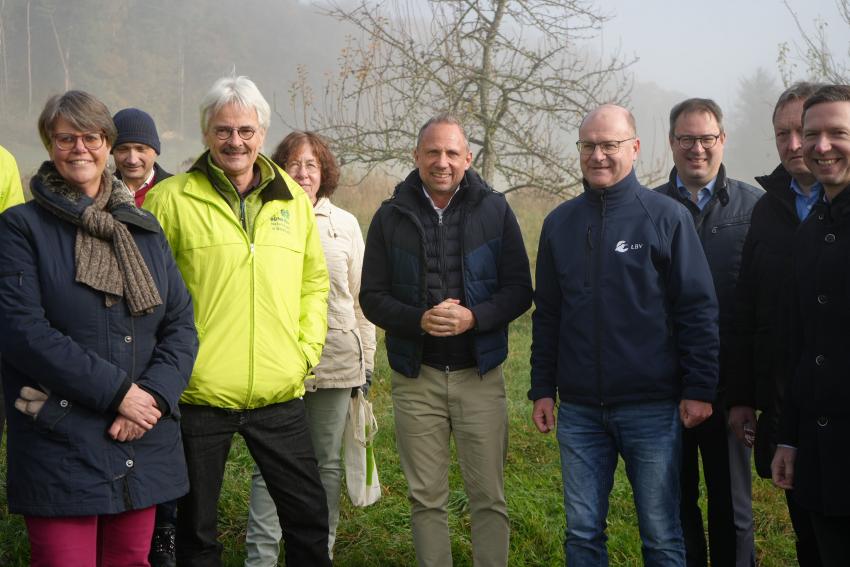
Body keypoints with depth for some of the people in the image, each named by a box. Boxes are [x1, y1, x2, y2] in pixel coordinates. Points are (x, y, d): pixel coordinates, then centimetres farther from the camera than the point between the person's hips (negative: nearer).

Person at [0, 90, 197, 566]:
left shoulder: (144, 229, 13)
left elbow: (181, 325, 9)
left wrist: (155, 394, -10)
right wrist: (116, 392, -15)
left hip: (144, 450, 4)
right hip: (60, 451, -4)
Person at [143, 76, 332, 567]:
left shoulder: (294, 201, 8)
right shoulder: (171, 199, -5)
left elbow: (315, 281, 16)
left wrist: (308, 349, 6)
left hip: (279, 395, 3)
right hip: (199, 393, -3)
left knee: (309, 514, 12)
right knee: (197, 526, 11)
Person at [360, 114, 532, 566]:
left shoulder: (495, 210, 0)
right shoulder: (391, 216, 3)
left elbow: (519, 290, 0)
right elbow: (372, 297, 3)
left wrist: (474, 317, -18)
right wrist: (419, 320, -16)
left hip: (479, 375, -1)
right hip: (415, 379, 1)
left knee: (488, 496, 3)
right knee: (426, 498, 9)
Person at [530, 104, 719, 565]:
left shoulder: (667, 216, -3)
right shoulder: (559, 223, 9)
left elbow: (698, 308, -5)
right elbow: (546, 315, 13)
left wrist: (699, 389, -9)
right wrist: (542, 389, 9)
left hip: (653, 407, -3)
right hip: (578, 410, 4)